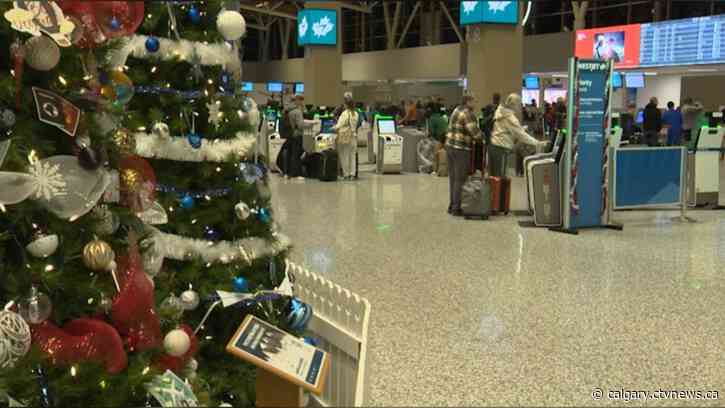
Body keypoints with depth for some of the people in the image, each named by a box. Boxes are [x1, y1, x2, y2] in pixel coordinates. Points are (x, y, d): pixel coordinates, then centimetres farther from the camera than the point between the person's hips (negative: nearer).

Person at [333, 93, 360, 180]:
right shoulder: (356, 114, 5)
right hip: (353, 137, 6)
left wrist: (334, 128, 2)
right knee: (352, 156, 9)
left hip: (345, 138, -6)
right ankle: (352, 174, 8)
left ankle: (346, 174, 3)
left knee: (344, 156, 1)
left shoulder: (345, 113, -14)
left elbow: (340, 125, -15)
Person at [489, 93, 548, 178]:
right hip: (501, 149, -9)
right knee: (499, 178, -5)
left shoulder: (501, 112, 12)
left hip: (492, 146, 9)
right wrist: (538, 143, -15)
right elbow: (521, 134, -15)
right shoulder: (510, 117, -13)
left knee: (493, 177, 10)